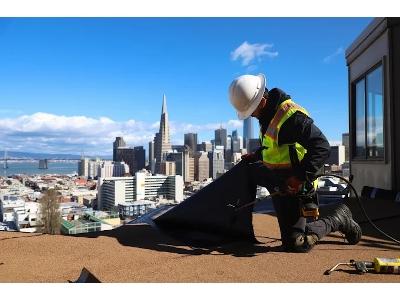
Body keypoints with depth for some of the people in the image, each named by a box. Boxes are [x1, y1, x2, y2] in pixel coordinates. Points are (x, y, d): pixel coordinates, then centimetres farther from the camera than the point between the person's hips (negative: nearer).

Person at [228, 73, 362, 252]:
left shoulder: (292, 116, -24)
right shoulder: (268, 114, 7)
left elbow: (322, 147, -27)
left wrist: (302, 177, -33)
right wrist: (255, 156, 16)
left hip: (293, 184, -8)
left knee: (296, 244, -5)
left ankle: (339, 219, 13)